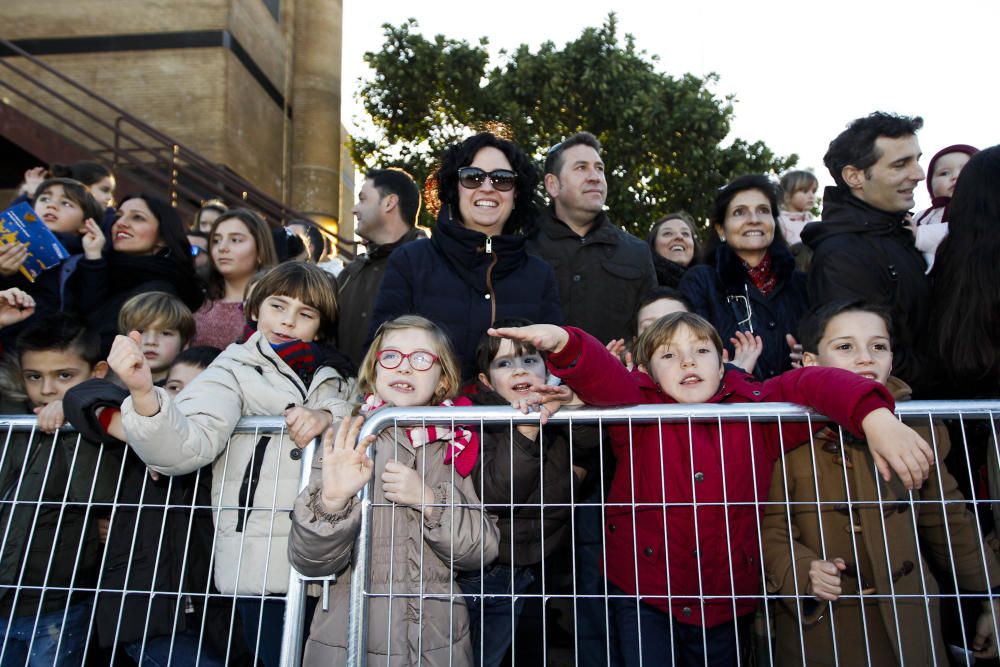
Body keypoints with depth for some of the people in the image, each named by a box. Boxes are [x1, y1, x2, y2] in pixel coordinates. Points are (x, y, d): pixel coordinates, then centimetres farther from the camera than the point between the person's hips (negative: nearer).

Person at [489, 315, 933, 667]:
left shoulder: (756, 409, -2)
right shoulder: (638, 409, -9)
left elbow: (811, 385, -13)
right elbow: (603, 379, -27)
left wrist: (874, 417, -31)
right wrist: (563, 344, -47)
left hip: (727, 600, 3)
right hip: (643, 595, -2)